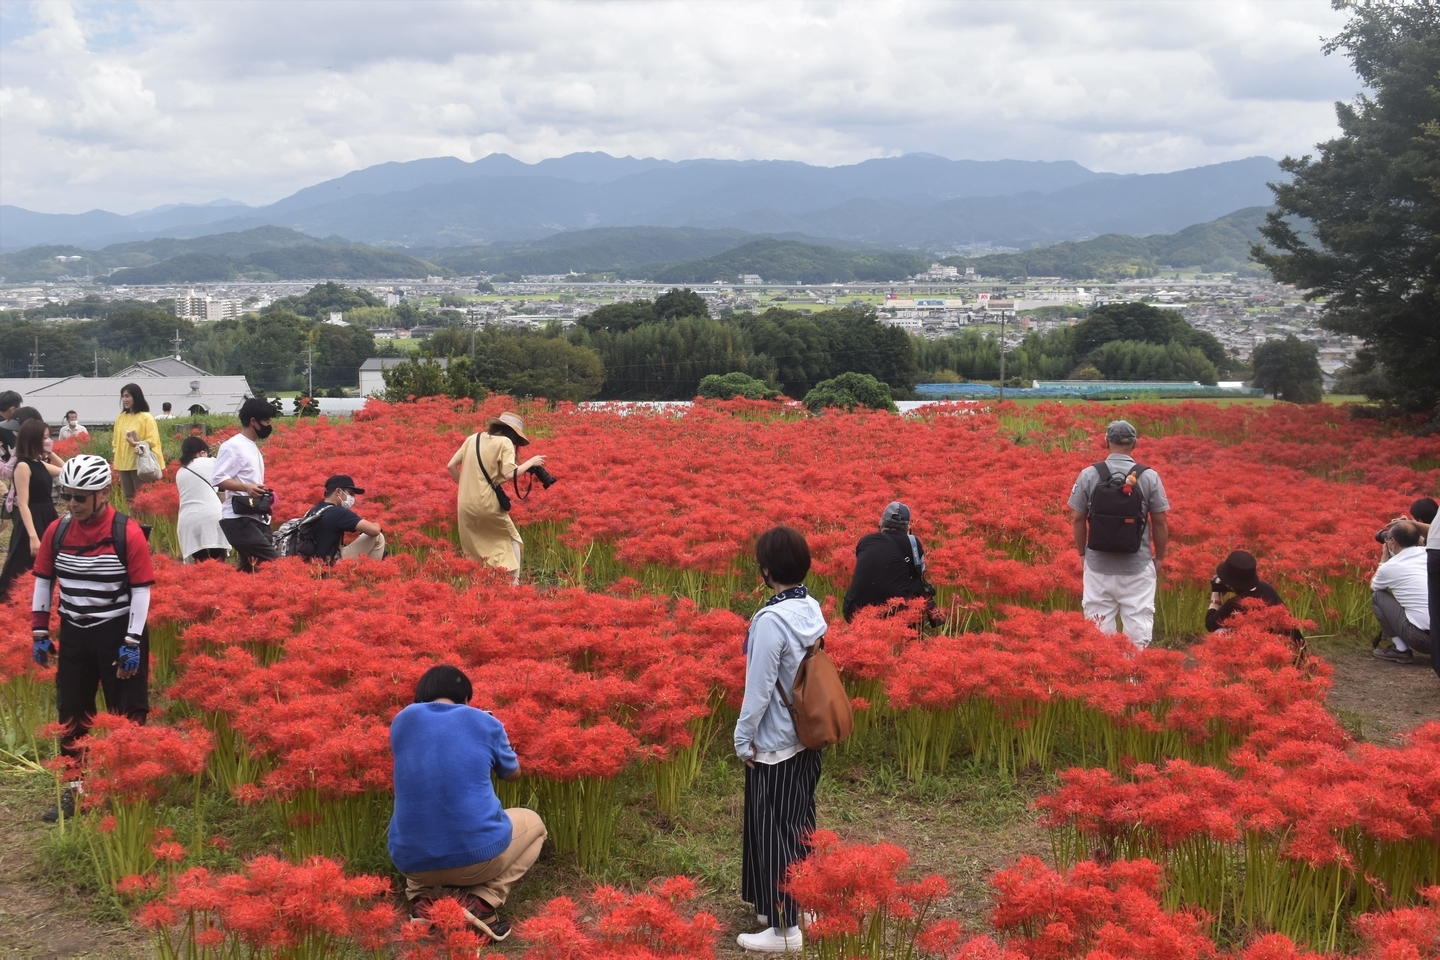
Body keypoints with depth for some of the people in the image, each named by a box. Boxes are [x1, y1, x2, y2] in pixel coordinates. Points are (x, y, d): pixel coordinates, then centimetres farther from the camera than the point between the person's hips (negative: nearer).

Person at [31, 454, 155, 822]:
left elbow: (141, 589, -12)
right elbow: (43, 581, 9)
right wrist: (40, 633, 6)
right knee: (71, 713, 11)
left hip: (118, 632, -5)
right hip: (74, 634, 5)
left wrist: (132, 643, -14)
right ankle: (73, 790, 23)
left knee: (126, 715, 4)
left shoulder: (128, 533, -15)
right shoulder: (57, 531, -2)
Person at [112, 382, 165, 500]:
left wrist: (136, 444, -24)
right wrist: (117, 459, 9)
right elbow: (116, 440, 17)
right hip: (123, 464, 6)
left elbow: (152, 441, -10)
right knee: (128, 498, 8)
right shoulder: (120, 418, 12)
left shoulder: (146, 418, -6)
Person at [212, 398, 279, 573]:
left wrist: (262, 493, 10)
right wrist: (246, 488, -28)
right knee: (273, 562, -18)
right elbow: (218, 478, -17)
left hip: (256, 518, 10)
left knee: (252, 568, 8)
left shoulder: (253, 447, 19)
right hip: (239, 519, -10)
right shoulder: (232, 446, -9)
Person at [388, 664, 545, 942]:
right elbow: (513, 773, 21)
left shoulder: (402, 720, 6)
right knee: (533, 823, 29)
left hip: (411, 861, 3)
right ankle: (481, 900, 4)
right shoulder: (485, 722, 2)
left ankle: (424, 898, 10)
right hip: (478, 854, -3)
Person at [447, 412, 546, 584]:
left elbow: (451, 466, 12)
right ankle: (513, 583, 10)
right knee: (511, 539, 16)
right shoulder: (504, 442, -6)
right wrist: (531, 462, -4)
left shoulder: (473, 439, 11)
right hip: (487, 505, -5)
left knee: (473, 548, 18)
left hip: (465, 504, 5)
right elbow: (510, 474, -18)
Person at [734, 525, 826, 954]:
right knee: (800, 821, 18)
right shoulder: (812, 609, 0)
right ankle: (804, 903, 30)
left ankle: (784, 927, 9)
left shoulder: (771, 620, -24)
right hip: (809, 734, 8)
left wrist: (744, 737, -9)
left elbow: (759, 688, -20)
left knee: (772, 830, 3)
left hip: (774, 743, -8)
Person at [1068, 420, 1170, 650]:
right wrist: (1159, 558, 12)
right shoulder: (1149, 476, -6)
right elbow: (1160, 522, -1)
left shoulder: (1089, 475, -5)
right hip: (1137, 566, -1)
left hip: (1098, 564, 1)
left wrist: (1082, 553, 14)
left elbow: (1078, 519, 0)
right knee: (1138, 624, 5)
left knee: (1098, 628, 7)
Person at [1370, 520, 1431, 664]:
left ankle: (1400, 650, 6)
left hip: (1424, 638, -5)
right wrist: (1413, 526, 33)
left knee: (1377, 597, 12)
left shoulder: (1389, 567, -1)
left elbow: (1372, 589, 23)